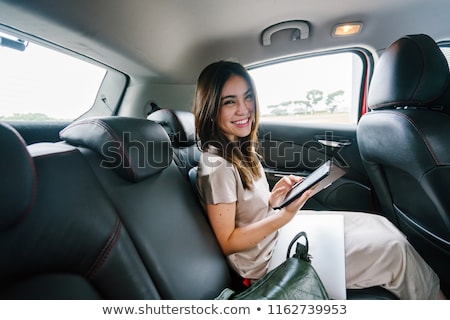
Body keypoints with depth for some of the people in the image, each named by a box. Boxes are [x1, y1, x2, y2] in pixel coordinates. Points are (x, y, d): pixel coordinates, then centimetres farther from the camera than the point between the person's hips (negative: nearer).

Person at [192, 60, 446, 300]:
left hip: (274, 228, 8)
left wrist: (273, 198, -10)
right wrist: (286, 214, -27)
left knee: (380, 224, 8)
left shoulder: (240, 147, 0)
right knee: (394, 249, -6)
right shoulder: (216, 166, -27)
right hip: (265, 260, -8)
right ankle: (434, 296, 24)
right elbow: (228, 243, -21)